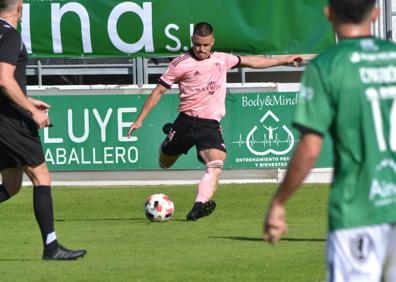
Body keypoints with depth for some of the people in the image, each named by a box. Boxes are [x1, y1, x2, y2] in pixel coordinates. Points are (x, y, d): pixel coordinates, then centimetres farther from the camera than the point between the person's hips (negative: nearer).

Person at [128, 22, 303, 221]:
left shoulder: (222, 60, 11)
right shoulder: (181, 64, -3)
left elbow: (251, 62, 25)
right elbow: (158, 91, 0)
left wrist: (283, 60, 27)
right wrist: (140, 119, -5)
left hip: (211, 125, 2)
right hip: (187, 121, -2)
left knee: (216, 165, -22)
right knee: (165, 163, 11)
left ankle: (200, 204, -32)